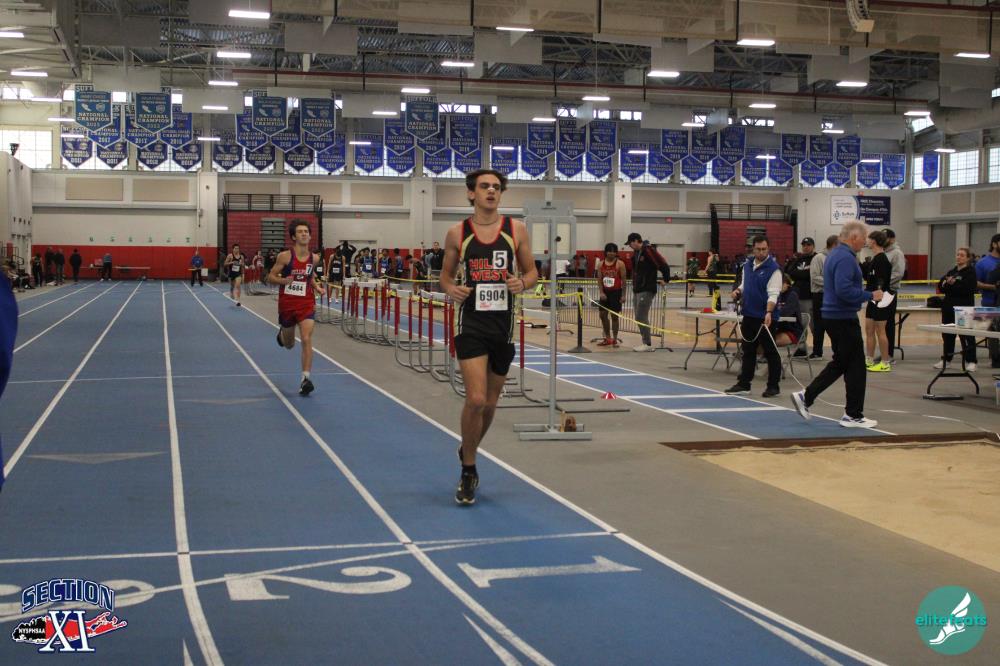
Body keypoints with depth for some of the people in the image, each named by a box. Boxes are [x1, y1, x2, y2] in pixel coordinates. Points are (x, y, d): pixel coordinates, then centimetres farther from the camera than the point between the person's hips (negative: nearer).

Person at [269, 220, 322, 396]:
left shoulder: (314, 258, -1)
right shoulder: (285, 256, -11)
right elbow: (270, 277, -6)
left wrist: (316, 285, 2)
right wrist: (283, 280, -25)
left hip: (307, 303, 1)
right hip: (287, 304, -1)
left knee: (306, 339, -17)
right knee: (289, 344, 17)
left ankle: (306, 378, -15)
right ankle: (282, 334, 55)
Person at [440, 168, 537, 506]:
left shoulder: (516, 229, 2)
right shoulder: (457, 233, 1)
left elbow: (532, 273, 9)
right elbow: (446, 274, 11)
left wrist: (522, 283, -14)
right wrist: (451, 289, -12)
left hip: (503, 324, 2)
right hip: (471, 323, -2)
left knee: (490, 403, 12)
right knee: (476, 399, -14)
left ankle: (467, 451, 41)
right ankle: (468, 472, 5)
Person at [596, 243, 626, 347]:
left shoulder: (620, 264, -7)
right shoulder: (601, 264, 5)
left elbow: (623, 280, -6)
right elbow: (599, 279, 4)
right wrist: (601, 292, -7)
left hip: (616, 292, -5)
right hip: (605, 293, 5)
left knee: (614, 316, -3)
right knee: (603, 315, 8)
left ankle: (614, 339, 6)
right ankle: (607, 338, 20)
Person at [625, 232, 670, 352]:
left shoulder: (649, 251, -15)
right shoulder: (635, 253, 13)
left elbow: (664, 265, -16)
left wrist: (665, 279, -7)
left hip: (646, 290, -9)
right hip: (637, 290, 9)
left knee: (641, 317, -10)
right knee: (639, 318, 10)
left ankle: (648, 344, -5)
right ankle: (645, 342, 16)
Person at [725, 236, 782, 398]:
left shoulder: (773, 269, -11)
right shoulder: (747, 266, 11)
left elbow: (773, 293, -19)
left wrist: (768, 313, -31)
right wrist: (738, 291, 1)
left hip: (765, 318, -7)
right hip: (749, 316, 7)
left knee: (771, 352, 2)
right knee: (748, 351, 13)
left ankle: (773, 386, 9)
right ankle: (744, 384, 20)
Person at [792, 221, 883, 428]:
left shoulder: (835, 254, 14)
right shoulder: (846, 258, -18)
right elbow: (844, 290, -29)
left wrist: (867, 295, 18)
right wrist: (870, 296, -19)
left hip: (833, 316, 10)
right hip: (844, 319, -10)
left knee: (841, 363, 17)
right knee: (855, 366, -1)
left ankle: (806, 397, 14)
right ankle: (853, 415, 6)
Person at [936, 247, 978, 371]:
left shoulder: (970, 272, -5)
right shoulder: (951, 272, 15)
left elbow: (968, 289, -19)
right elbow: (940, 287, 9)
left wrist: (953, 284, -21)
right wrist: (945, 282, -11)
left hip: (964, 307, -7)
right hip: (949, 306, 7)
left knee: (966, 335, -5)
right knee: (947, 334, 12)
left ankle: (971, 361, 0)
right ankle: (946, 359, 23)